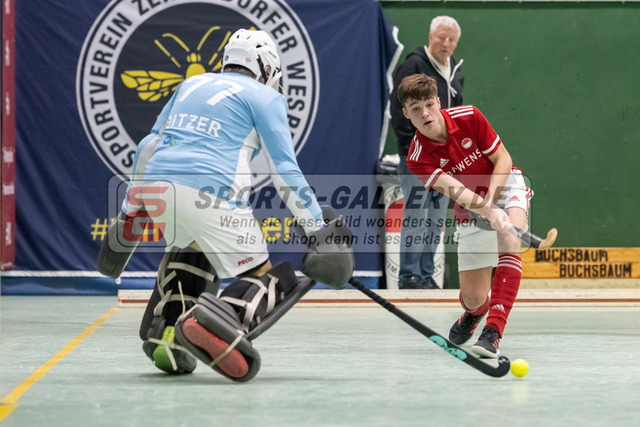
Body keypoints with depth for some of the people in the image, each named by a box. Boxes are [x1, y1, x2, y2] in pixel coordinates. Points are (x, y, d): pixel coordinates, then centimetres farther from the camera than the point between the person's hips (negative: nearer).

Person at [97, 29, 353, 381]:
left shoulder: (192, 84, 28)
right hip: (209, 194, -6)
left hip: (153, 184, 6)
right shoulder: (265, 97, 12)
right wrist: (316, 226, 6)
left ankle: (166, 333, 16)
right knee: (263, 277, 4)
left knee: (191, 247, 35)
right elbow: (284, 169, 3)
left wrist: (129, 214, 31)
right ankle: (218, 320, -29)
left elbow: (149, 146, 26)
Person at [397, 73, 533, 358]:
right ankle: (474, 312, 40)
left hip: (505, 186, -1)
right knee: (473, 298, -3)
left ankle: (493, 332, -38)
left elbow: (503, 159, -10)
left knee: (509, 242, -34)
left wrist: (490, 200, -25)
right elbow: (454, 190, -30)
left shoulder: (468, 117, -16)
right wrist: (487, 212, -47)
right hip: (469, 214, 1)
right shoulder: (418, 159, -18)